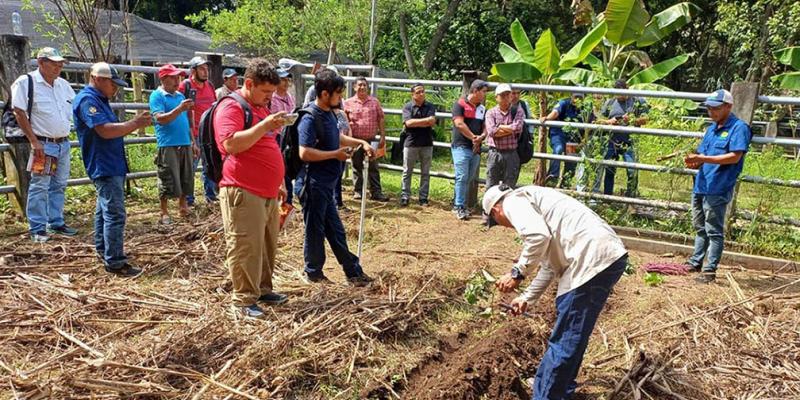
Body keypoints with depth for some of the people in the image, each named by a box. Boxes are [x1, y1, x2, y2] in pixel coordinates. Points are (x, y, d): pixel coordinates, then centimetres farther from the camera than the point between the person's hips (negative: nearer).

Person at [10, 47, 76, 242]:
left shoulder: (63, 84, 11)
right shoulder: (26, 82, -8)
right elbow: (20, 113, -12)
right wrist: (34, 141, -16)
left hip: (64, 144, 7)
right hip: (43, 144, -6)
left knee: (59, 186, 13)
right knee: (39, 187, -2)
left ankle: (56, 223, 23)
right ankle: (37, 229, 4)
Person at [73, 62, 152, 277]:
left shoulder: (99, 99, 16)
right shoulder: (87, 100, -16)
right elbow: (105, 131, -26)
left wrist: (136, 123, 6)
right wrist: (135, 123, -20)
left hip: (111, 165, 11)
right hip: (105, 167, -11)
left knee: (105, 210, 20)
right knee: (115, 214, -11)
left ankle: (103, 250, 34)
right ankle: (114, 262, -8)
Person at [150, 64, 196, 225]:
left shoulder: (180, 95, 15)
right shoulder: (156, 96, -4)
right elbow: (160, 119, -17)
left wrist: (193, 142, 18)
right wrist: (180, 109, -27)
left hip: (185, 144, 6)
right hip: (167, 145, -6)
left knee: (186, 178, 12)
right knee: (168, 181, -3)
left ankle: (183, 206, 27)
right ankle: (164, 213, 9)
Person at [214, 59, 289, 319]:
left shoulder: (262, 107, 21)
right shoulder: (230, 107, -8)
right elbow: (231, 144, -23)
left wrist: (279, 183, 25)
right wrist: (265, 126, -23)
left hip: (268, 193, 9)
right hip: (243, 193, -9)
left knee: (268, 245, 14)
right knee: (245, 247, -4)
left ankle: (263, 289, 28)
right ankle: (244, 299, 7)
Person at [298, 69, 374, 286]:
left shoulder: (329, 113, 9)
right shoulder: (310, 118, -19)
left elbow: (337, 137, 26)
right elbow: (305, 153, -27)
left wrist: (360, 142, 14)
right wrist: (335, 154, -19)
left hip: (326, 184, 9)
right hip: (314, 184, -9)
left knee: (335, 230, 15)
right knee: (315, 229, 5)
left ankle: (354, 272, 24)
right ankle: (313, 273, 21)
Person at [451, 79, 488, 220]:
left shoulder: (482, 109, 16)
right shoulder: (460, 104, -3)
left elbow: (485, 128, 12)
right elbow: (459, 124, -13)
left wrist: (481, 138, -10)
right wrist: (473, 137, -9)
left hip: (476, 149, 6)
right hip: (461, 146, -6)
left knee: (470, 179, 8)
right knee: (462, 177, -10)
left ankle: (461, 204, 17)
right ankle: (459, 207, -5)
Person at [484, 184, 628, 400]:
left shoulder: (513, 201, 2)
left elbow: (539, 236, -18)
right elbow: (550, 263, 37)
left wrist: (518, 273, -6)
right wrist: (527, 297, 46)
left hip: (593, 259, -10)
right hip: (610, 255, 10)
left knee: (565, 340, 0)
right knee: (571, 336, 24)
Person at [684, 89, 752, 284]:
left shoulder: (738, 128, -8)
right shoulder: (711, 129, 16)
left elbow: (734, 157, -18)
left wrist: (702, 159, -23)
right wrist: (694, 162, -6)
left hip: (717, 190, -8)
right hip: (700, 186, 8)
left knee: (714, 231, 0)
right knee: (700, 228, 17)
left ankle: (710, 270, 6)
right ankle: (695, 263, 28)